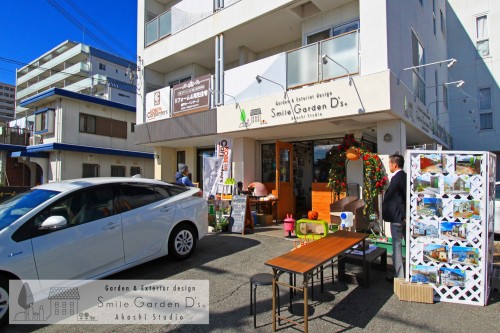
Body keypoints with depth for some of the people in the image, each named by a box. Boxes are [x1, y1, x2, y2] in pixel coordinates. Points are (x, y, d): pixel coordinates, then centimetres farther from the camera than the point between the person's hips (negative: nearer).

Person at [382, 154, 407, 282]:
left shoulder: (396, 178, -17)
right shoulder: (407, 177, 7)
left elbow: (388, 198, -15)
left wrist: (385, 214, -5)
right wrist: (406, 213, 13)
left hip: (397, 217, -8)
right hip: (407, 216, 8)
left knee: (397, 246, 0)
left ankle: (399, 276, 7)